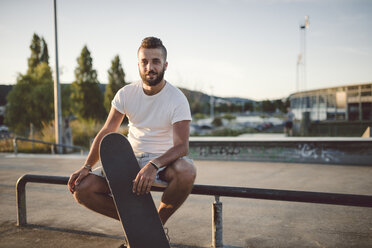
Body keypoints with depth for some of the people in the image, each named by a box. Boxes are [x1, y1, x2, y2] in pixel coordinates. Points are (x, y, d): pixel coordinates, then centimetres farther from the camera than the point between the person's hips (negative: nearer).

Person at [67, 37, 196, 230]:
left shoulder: (177, 99, -13)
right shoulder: (126, 94, -2)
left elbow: (181, 146, -22)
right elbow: (106, 132, 2)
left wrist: (153, 165, -40)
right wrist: (87, 167, -9)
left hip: (164, 161, -3)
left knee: (187, 171, -39)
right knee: (82, 190, -14)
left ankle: (159, 221, -8)